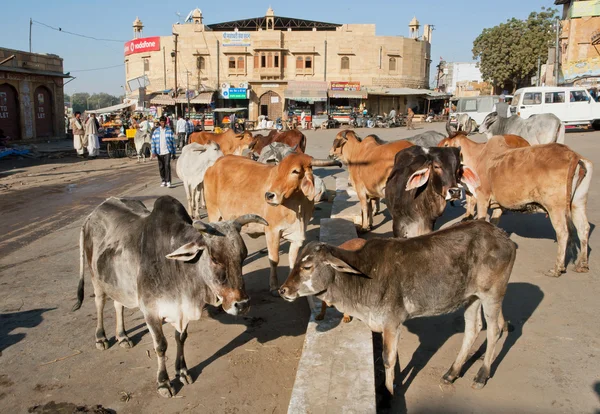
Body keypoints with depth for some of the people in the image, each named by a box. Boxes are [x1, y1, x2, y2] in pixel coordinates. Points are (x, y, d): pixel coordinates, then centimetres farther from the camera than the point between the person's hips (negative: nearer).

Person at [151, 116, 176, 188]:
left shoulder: (169, 131, 2)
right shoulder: (156, 131, 5)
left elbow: (173, 142, 4)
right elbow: (153, 142, 4)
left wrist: (173, 153, 3)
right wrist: (153, 152, -6)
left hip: (167, 152, -2)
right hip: (159, 152, 3)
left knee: (167, 166, -13)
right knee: (161, 167, 9)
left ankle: (168, 181, -13)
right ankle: (163, 181, 21)